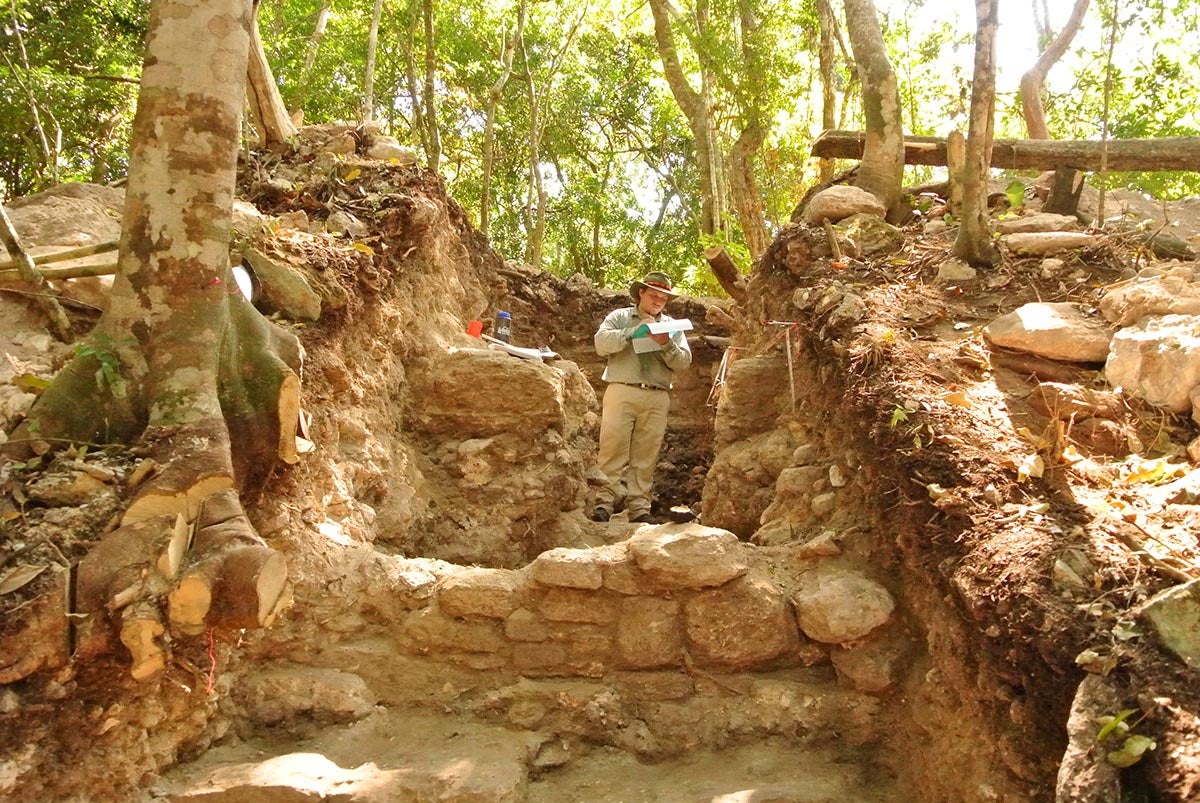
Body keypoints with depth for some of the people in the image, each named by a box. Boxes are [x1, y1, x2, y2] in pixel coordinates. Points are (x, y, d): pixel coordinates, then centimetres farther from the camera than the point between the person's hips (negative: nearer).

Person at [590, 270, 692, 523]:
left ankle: (639, 506, 3)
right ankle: (605, 500, -7)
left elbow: (683, 361, 8)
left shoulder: (672, 326, 19)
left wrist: (666, 344, -11)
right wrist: (634, 331, -13)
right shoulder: (619, 317, 13)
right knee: (613, 447, -9)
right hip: (622, 391, -2)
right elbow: (601, 344, -5)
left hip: (657, 397, 2)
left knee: (646, 454, 0)